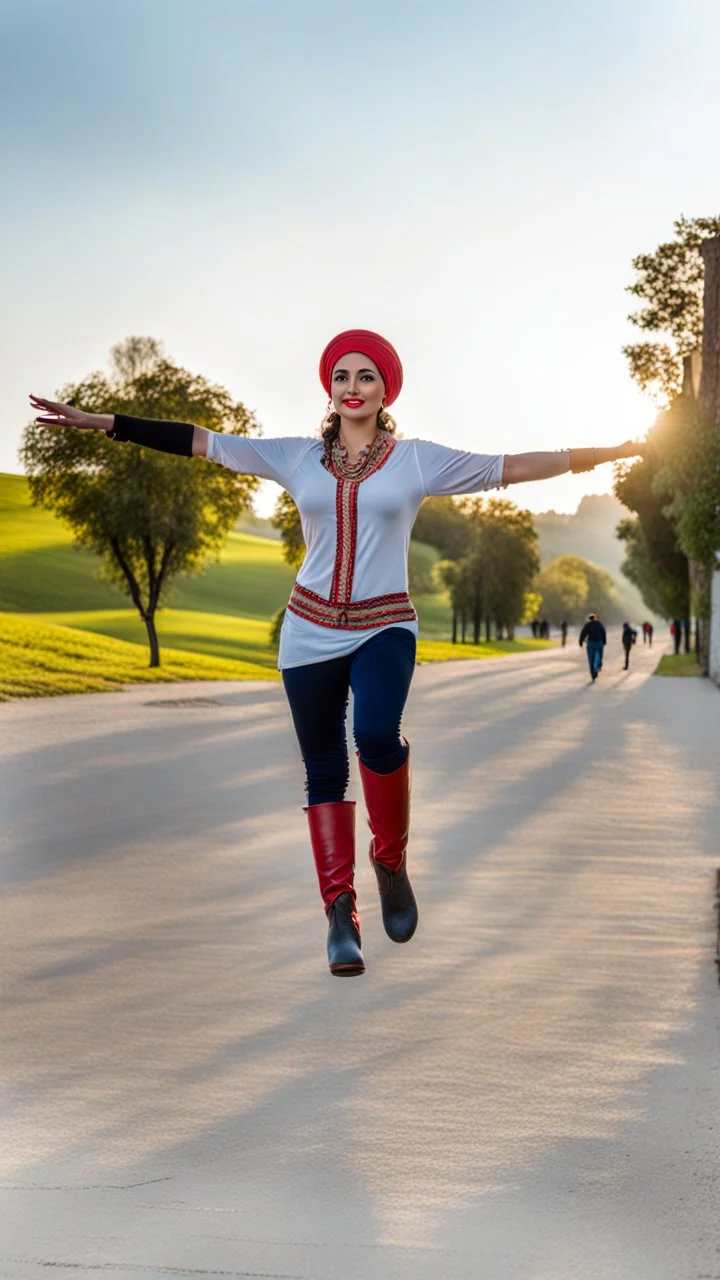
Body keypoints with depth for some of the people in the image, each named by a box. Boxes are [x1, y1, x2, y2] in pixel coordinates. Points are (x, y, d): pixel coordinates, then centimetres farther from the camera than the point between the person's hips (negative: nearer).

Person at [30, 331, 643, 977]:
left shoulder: (417, 460, 3)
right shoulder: (298, 457, 7)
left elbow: (510, 468, 3)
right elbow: (200, 442, 6)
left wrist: (607, 454, -1)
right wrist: (97, 422, 4)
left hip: (385, 628, -2)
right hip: (312, 632, 3)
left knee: (377, 733, -29)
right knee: (324, 772, 3)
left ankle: (392, 860, -5)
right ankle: (341, 912, 12)